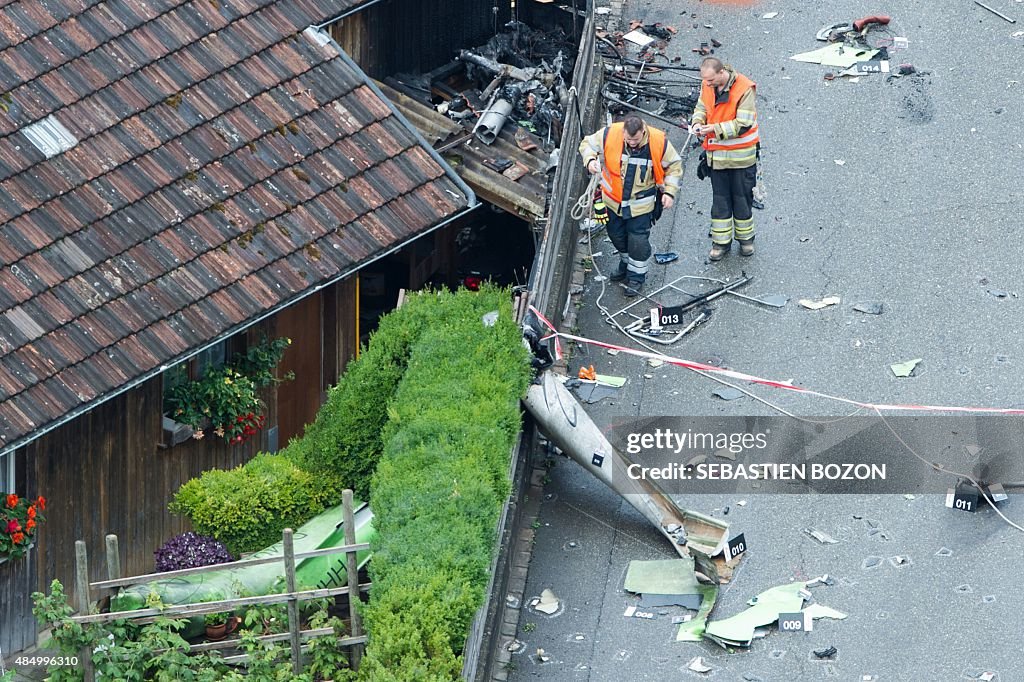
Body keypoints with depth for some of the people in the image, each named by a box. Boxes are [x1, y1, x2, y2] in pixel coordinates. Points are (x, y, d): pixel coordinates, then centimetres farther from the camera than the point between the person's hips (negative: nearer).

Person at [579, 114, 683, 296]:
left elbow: (674, 165, -5)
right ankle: (626, 264, 45)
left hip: (641, 203, -3)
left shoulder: (659, 142, -21)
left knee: (638, 239, -1)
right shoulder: (609, 134, -21)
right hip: (614, 199, 3)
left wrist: (669, 192, -11)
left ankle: (637, 276, 19)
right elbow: (588, 144, -4)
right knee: (617, 234, 19)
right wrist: (590, 160, -25)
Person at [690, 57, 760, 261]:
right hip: (716, 155, 5)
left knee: (742, 197, 9)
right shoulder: (708, 86, -2)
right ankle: (721, 242, 20)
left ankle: (746, 238, 26)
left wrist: (716, 129, -28)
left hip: (740, 155, -5)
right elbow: (701, 107, 13)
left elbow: (743, 124, -22)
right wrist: (698, 123, -9)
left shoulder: (745, 89, -21)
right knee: (720, 198, 10)